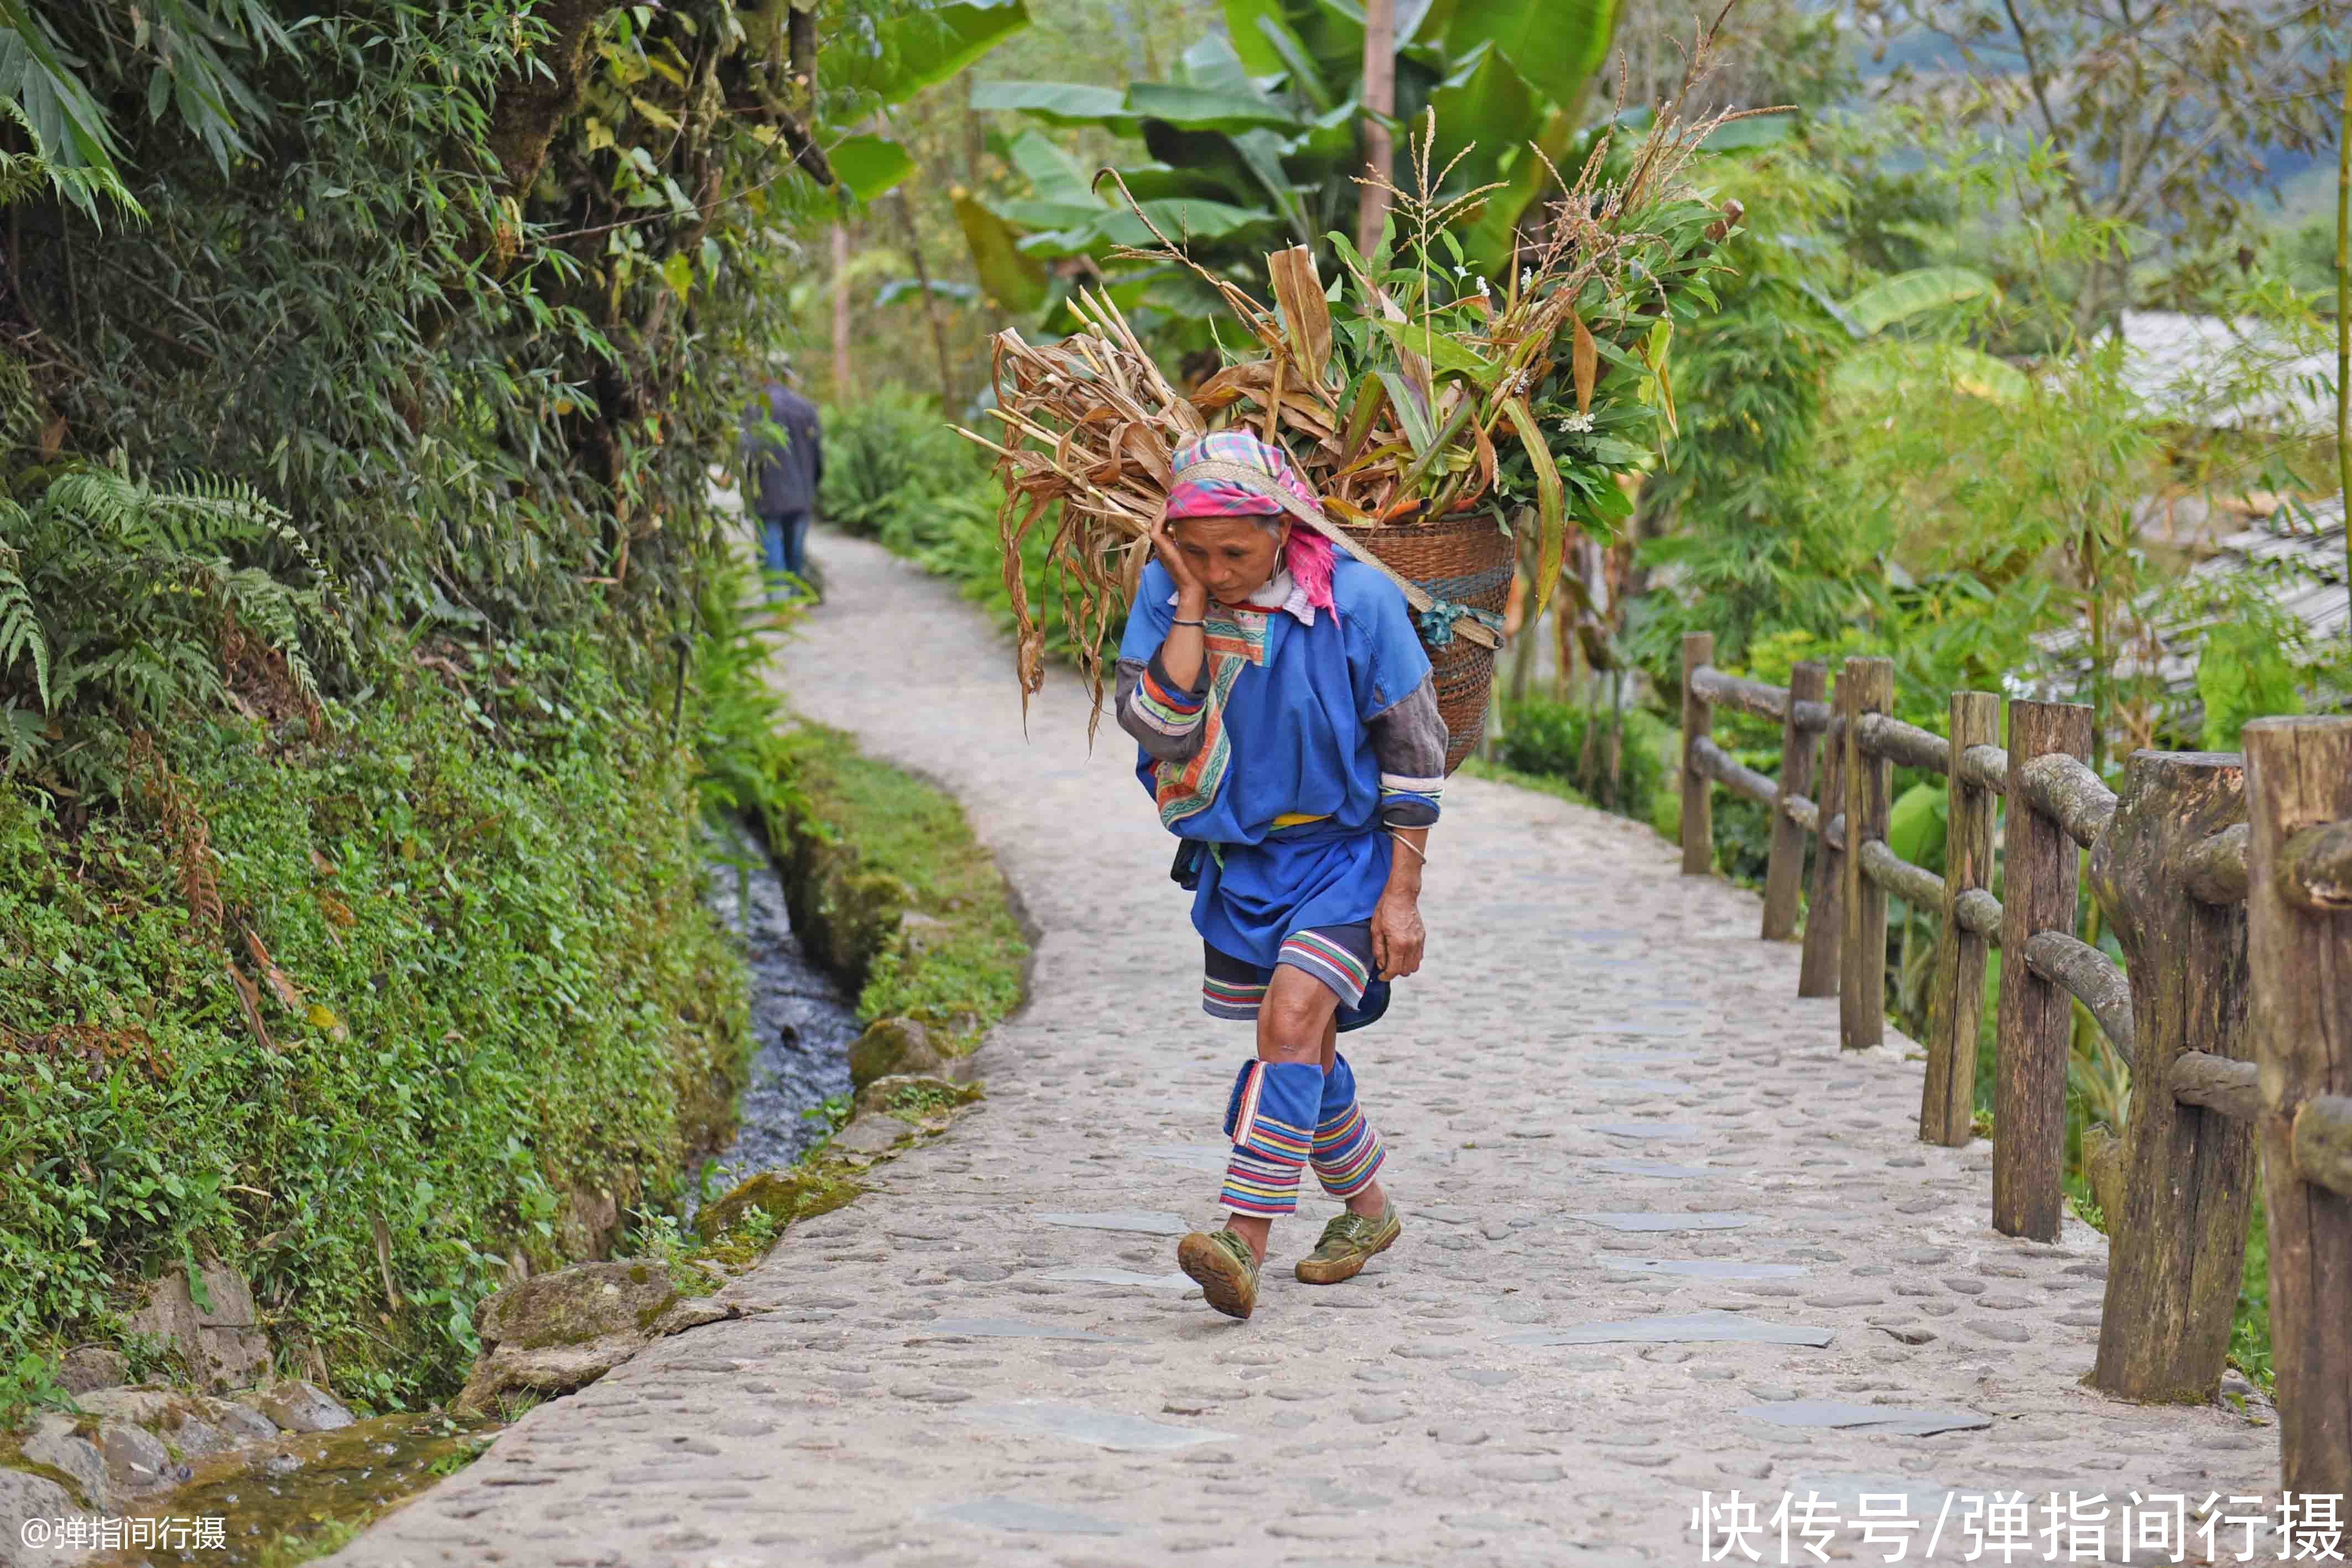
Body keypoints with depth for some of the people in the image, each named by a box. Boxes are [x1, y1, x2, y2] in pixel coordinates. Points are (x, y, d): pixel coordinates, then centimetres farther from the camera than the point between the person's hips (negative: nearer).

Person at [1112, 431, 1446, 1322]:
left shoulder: (1356, 601, -17)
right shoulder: (1168, 592, -9)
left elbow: (1414, 753, -9)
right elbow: (1154, 726, -20)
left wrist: (1402, 893, -10)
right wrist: (1191, 604, -24)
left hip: (1345, 854, -5)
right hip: (1236, 857, 5)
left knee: (1291, 1022, -22)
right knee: (1301, 1049, 15)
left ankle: (1245, 1243, -29)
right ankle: (1368, 1208, 39)